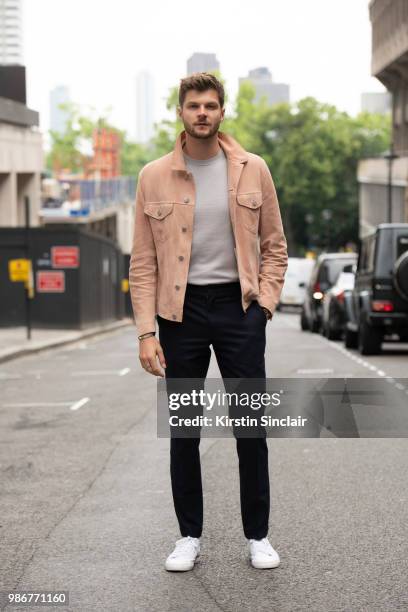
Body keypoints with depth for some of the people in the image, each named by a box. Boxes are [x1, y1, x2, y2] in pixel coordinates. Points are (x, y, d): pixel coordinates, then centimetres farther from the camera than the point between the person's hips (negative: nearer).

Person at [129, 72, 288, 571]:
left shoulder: (252, 170, 1)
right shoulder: (154, 177, -1)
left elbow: (274, 245, 8)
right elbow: (143, 262, -1)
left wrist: (264, 302, -4)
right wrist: (146, 331, -8)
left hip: (239, 306, 0)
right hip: (181, 309, 0)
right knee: (183, 430, 7)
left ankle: (257, 535, 17)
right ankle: (189, 536, 20)